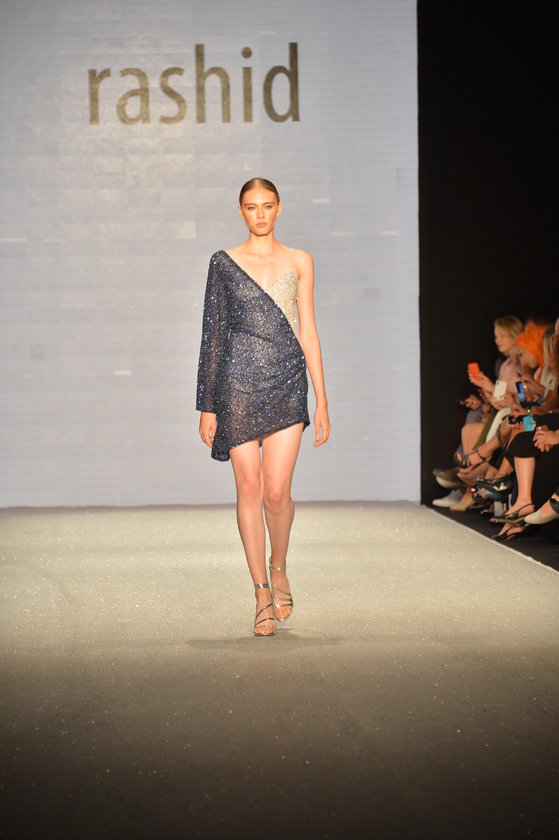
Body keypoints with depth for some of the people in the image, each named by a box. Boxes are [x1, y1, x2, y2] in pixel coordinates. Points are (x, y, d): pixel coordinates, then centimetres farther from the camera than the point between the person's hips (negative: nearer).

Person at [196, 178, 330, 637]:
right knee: (249, 488, -1)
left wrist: (322, 401, 3)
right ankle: (263, 595, 9)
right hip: (238, 382, 0)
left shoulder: (299, 262, 9)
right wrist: (207, 406, 1)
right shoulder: (224, 262, 6)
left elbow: (308, 332, 8)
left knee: (276, 491, -8)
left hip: (287, 382, 0)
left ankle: (279, 568, 21)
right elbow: (213, 333, 6)